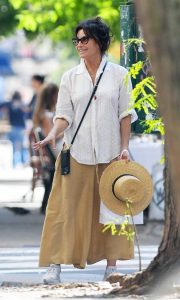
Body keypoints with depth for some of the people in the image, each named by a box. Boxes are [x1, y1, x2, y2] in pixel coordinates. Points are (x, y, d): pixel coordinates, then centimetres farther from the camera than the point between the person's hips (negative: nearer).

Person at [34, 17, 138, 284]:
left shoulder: (119, 75, 2)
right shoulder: (70, 77, 5)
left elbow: (125, 115, 3)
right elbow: (65, 114, 1)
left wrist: (124, 148, -4)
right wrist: (53, 134, -17)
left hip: (110, 153, 0)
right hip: (77, 153, 0)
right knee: (67, 207, -4)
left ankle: (111, 265, 11)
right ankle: (55, 265, -6)